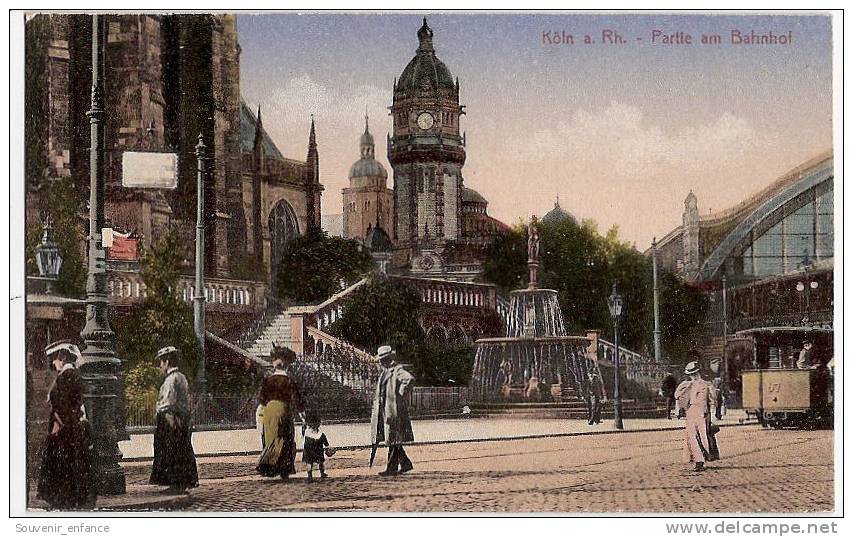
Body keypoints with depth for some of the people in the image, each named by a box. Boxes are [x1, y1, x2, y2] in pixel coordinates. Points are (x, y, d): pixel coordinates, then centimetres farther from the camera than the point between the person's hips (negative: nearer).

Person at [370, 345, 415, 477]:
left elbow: (410, 378, -29)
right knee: (391, 440, 10)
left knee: (394, 440, -6)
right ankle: (405, 463, 17)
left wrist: (401, 394, -21)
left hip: (394, 410, -10)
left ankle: (392, 467, -4)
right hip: (383, 410, 10)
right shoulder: (385, 372, 19)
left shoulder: (398, 371, -11)